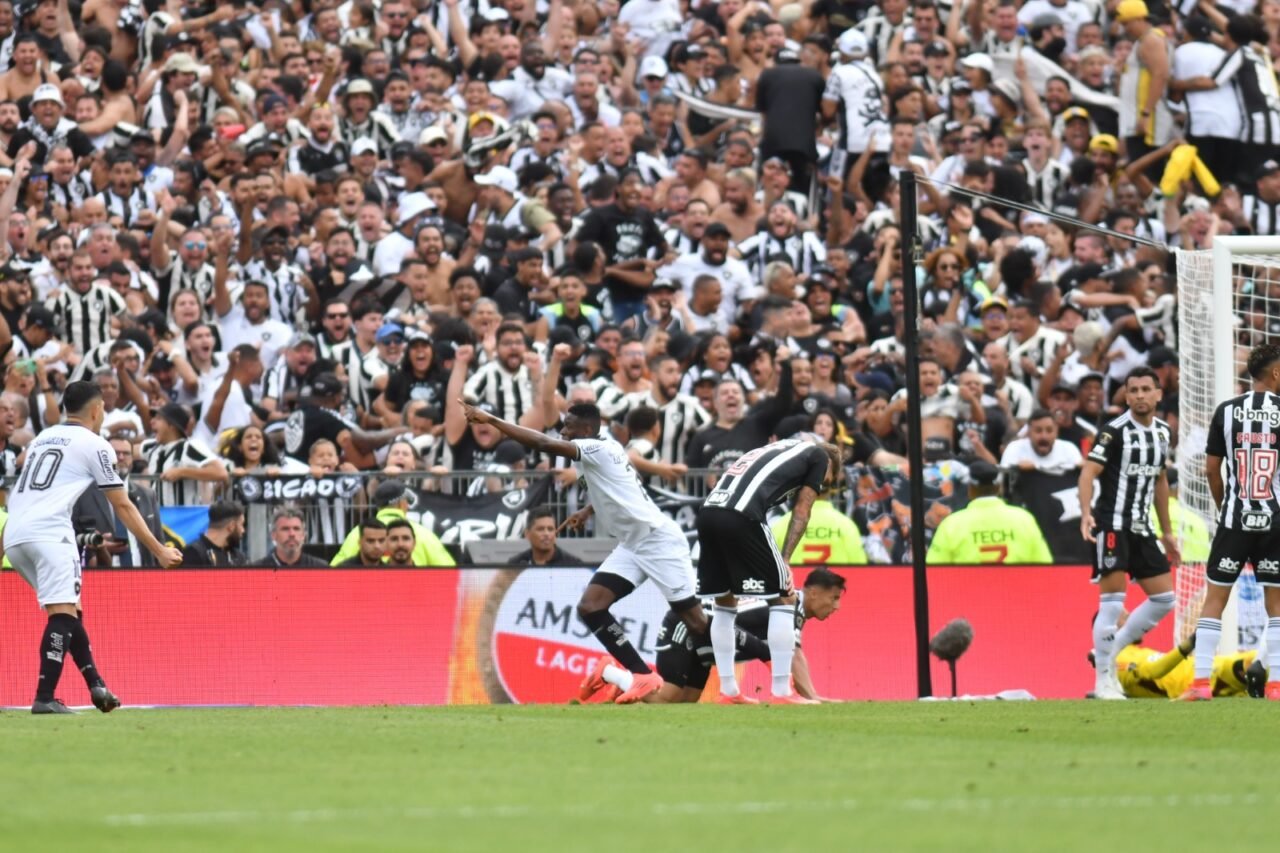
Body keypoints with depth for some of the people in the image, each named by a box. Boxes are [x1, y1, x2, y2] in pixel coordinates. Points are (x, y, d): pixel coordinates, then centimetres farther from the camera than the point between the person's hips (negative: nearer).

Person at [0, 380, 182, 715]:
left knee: (70, 609, 16)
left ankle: (96, 685, 12)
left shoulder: (42, 438, 26)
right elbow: (122, 506, 7)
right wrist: (159, 550, 12)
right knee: (62, 612, -12)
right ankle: (45, 698, -24)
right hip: (49, 533, -7)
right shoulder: (94, 445, 6)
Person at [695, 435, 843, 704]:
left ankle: (728, 691, 24)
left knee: (725, 601, 21)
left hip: (708, 511, 7)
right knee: (783, 598, 3)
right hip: (741, 517, -7)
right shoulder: (819, 455, 18)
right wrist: (784, 560, 7)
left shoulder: (775, 450, 36)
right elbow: (801, 513, 10)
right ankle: (782, 692, 0)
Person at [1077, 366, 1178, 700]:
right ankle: (1104, 680, -6)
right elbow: (1088, 473, -18)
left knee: (1164, 599, 6)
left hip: (1141, 528, 7)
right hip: (1111, 523, -7)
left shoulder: (1163, 433, 11)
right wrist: (1086, 513, -34)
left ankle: (1109, 651, 18)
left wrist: (1167, 531, 23)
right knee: (1112, 601, -11)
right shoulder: (1115, 431, -11)